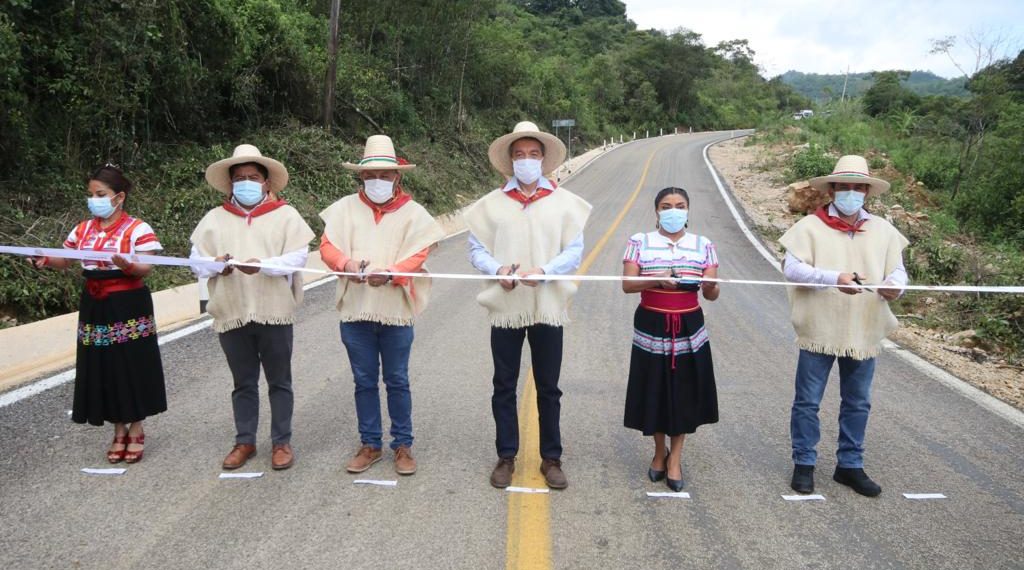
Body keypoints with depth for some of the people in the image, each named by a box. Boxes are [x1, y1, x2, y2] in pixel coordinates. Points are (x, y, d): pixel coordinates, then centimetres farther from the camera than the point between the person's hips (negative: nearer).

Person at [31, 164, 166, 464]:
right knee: (104, 369, 9)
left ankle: (136, 431, 17)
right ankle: (119, 431, 22)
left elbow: (146, 268, -15)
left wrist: (127, 266, -36)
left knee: (132, 367, 1)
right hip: (94, 307, 5)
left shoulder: (137, 228, -9)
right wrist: (45, 260, -6)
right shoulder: (83, 229, 8)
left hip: (128, 307, -5)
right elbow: (65, 260, 14)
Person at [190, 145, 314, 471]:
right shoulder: (214, 218, 6)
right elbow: (196, 261, 2)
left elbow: (298, 257, -10)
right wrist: (215, 265, -19)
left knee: (279, 382, 9)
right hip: (232, 314, 2)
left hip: (274, 313, -2)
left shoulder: (285, 214, -1)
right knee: (244, 383, 14)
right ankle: (245, 442, 28)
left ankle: (281, 442, 22)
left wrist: (263, 265, -25)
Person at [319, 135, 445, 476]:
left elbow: (417, 256, -9)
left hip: (396, 310, -2)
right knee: (364, 381, 12)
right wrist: (345, 263, -22)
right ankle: (370, 444, 26)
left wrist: (390, 274, -28)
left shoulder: (412, 212, 0)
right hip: (355, 310, 2)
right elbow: (327, 245, -1)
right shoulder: (345, 208, 4)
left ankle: (402, 445, 22)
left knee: (397, 381, 8)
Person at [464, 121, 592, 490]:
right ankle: (506, 456, 24)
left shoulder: (564, 202, 2)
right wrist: (498, 270, -17)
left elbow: (574, 251, -3)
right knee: (504, 387, 10)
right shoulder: (492, 203, 4)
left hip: (548, 307, -1)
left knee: (548, 389, 9)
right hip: (505, 307, 1)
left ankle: (551, 458, 23)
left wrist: (543, 271, -19)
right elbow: (476, 250, 2)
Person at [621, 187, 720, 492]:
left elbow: (712, 294, 1)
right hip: (651, 327, -1)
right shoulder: (640, 242, 1)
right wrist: (657, 280, -24)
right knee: (655, 392, 7)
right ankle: (660, 452, 29)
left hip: (689, 328, 1)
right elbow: (627, 285, -7)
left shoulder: (703, 245, 5)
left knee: (684, 392, 5)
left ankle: (675, 458, 21)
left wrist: (710, 286, -23)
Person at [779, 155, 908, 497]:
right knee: (807, 401, 6)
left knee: (857, 404, 14)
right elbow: (791, 267, -16)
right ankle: (804, 464, 21)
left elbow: (897, 271, 4)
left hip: (864, 333, 4)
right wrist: (834, 278, -28)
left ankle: (850, 465, 29)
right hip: (818, 330, -3)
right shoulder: (810, 226, -6)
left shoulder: (883, 231, 6)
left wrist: (894, 286, -20)